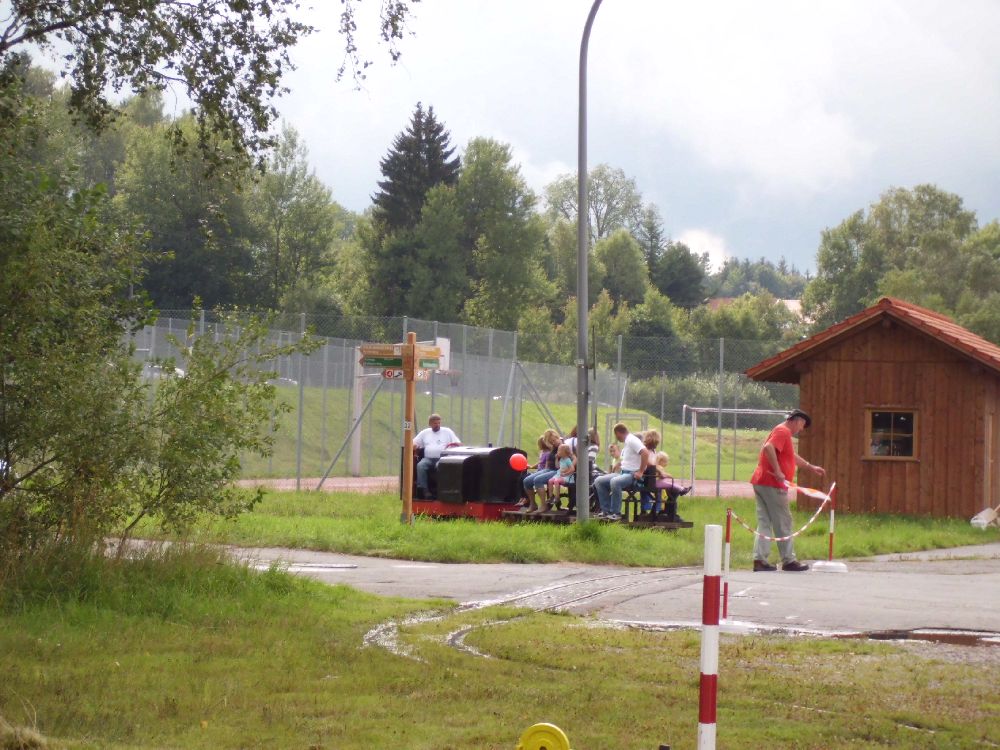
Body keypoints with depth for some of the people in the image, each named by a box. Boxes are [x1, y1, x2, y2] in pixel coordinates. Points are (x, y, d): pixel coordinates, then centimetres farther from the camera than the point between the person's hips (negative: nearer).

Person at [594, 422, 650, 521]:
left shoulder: (632, 440, -13)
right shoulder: (626, 442, 19)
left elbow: (645, 453, -26)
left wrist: (640, 472, -24)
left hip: (632, 475, -10)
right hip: (623, 472, 10)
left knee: (614, 482, -37)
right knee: (599, 481, 3)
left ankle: (615, 513, -26)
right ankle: (606, 510, 1)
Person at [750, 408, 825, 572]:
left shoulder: (783, 432, 23)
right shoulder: (783, 431, -9)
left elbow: (793, 456, 38)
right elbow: (768, 448, -26)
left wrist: (811, 467, 42)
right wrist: (777, 471, -27)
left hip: (761, 483, 10)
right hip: (772, 485, -10)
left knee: (764, 522, 7)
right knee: (783, 523, -2)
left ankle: (759, 559, 1)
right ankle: (788, 560, 3)